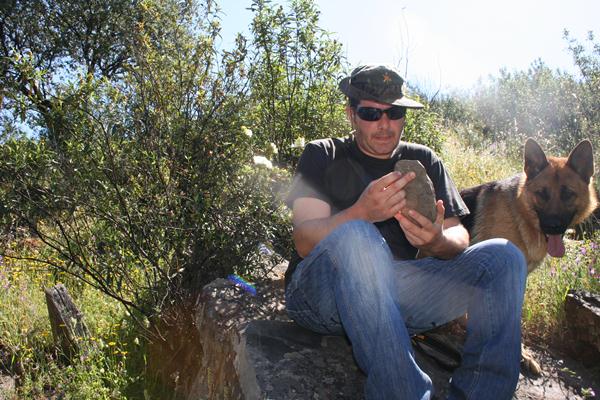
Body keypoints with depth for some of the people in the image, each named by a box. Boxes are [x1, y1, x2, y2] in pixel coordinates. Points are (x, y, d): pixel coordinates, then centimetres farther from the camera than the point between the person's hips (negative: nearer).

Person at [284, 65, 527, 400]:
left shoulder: (423, 161, 15)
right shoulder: (323, 156, 5)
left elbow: (460, 240, 6)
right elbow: (304, 242, -9)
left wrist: (439, 242, -21)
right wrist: (361, 213, -29)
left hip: (398, 291, 4)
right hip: (324, 293, -3)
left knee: (503, 256, -12)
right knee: (356, 237, -36)